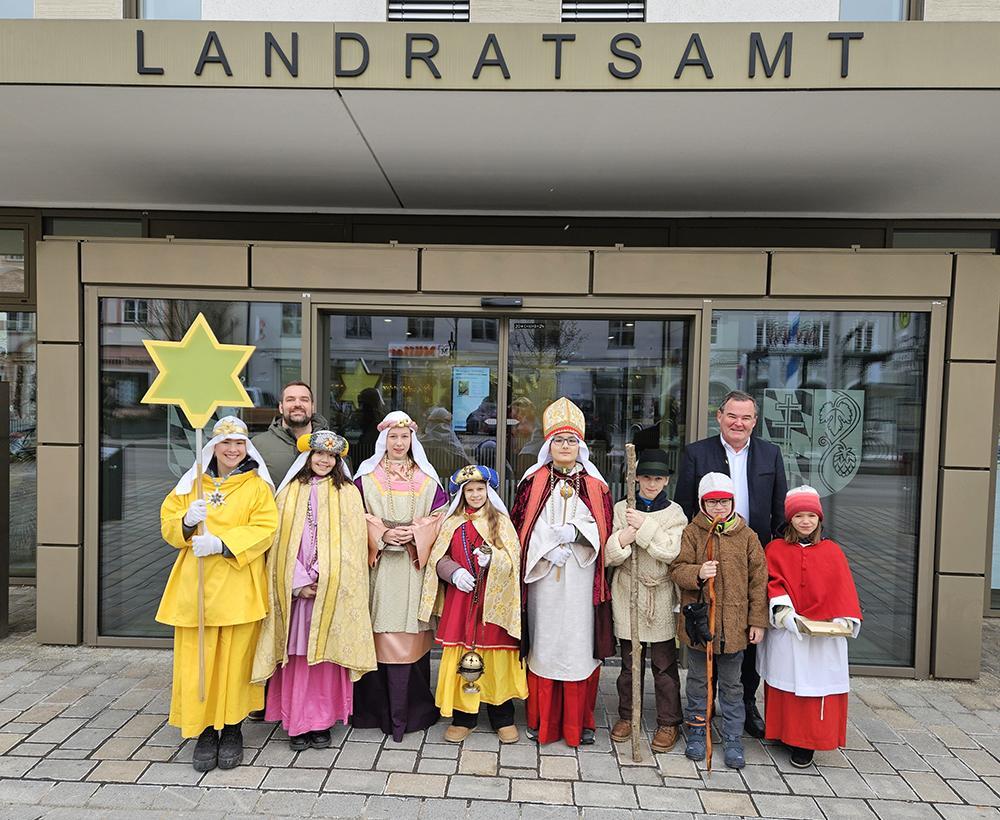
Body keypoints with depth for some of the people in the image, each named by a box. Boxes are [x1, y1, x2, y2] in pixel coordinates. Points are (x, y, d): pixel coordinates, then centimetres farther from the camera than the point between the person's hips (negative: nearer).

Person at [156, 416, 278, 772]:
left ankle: (232, 731, 21)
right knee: (196, 661, 3)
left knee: (235, 660, 4)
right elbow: (168, 526, 11)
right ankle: (204, 732, 18)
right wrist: (186, 522, -12)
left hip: (238, 587, -2)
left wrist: (221, 543, -21)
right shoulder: (192, 483, 12)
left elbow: (264, 528, -9)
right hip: (195, 586, 3)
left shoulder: (258, 486, 2)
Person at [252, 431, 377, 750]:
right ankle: (297, 722, 14)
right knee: (296, 653, 3)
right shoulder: (290, 492, 8)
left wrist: (321, 579, -11)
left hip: (332, 589, -1)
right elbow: (281, 540, 3)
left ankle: (322, 721, 15)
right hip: (294, 588, 1)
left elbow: (350, 544, -2)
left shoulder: (348, 493, 3)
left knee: (326, 651, 2)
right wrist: (299, 581, -8)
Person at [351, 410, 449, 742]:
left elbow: (438, 515, 5)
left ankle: (407, 710, 11)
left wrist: (415, 534, -11)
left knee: (409, 632, 0)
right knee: (381, 632, -1)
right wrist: (382, 535, -13)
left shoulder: (427, 477, 10)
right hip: (378, 565, -1)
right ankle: (378, 708, 14)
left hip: (414, 566, 1)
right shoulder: (367, 476, 7)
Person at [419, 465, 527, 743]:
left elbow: (513, 561, -4)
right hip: (460, 600, 2)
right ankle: (463, 717, 20)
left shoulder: (501, 521, 3)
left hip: (493, 601, -2)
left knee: (496, 659, 3)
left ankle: (503, 718, 20)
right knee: (461, 658, 4)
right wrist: (454, 572, -14)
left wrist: (492, 559, -23)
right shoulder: (452, 523, 9)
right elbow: (438, 558, 5)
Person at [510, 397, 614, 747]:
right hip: (542, 576, 0)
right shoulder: (533, 481, 6)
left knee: (579, 645, 3)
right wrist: (548, 547, -12)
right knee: (543, 644, 4)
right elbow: (520, 525, 1)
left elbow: (602, 528, 4)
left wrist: (573, 531, -14)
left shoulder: (594, 484, 8)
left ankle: (578, 722, 19)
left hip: (580, 579, 1)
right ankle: (542, 720, 19)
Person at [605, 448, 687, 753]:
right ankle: (626, 715, 28)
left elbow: (673, 552, -14)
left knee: (665, 665, 8)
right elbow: (608, 556, -2)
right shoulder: (621, 509, 3)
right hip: (628, 594, 1)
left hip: (662, 598, -1)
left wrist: (644, 526, -19)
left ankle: (668, 722, 23)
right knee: (630, 663, 12)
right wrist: (624, 536, -21)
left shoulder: (675, 513, 1)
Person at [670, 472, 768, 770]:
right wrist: (697, 573, -28)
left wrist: (758, 620, 1)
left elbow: (758, 579, 2)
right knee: (698, 681, 15)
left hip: (734, 623, 0)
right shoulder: (692, 532, -4)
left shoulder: (747, 536, -1)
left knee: (732, 686, 14)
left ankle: (733, 740, 28)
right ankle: (696, 733, 31)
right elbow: (677, 568, -6)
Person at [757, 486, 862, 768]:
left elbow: (843, 589, 3)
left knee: (818, 686, 1)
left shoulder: (832, 551, 5)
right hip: (786, 632, -1)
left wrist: (844, 620, -9)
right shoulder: (776, 549, 1)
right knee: (786, 684, 6)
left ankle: (806, 742, 14)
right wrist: (785, 613, -16)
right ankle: (785, 733, 22)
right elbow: (773, 583, -4)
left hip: (825, 635, 1)